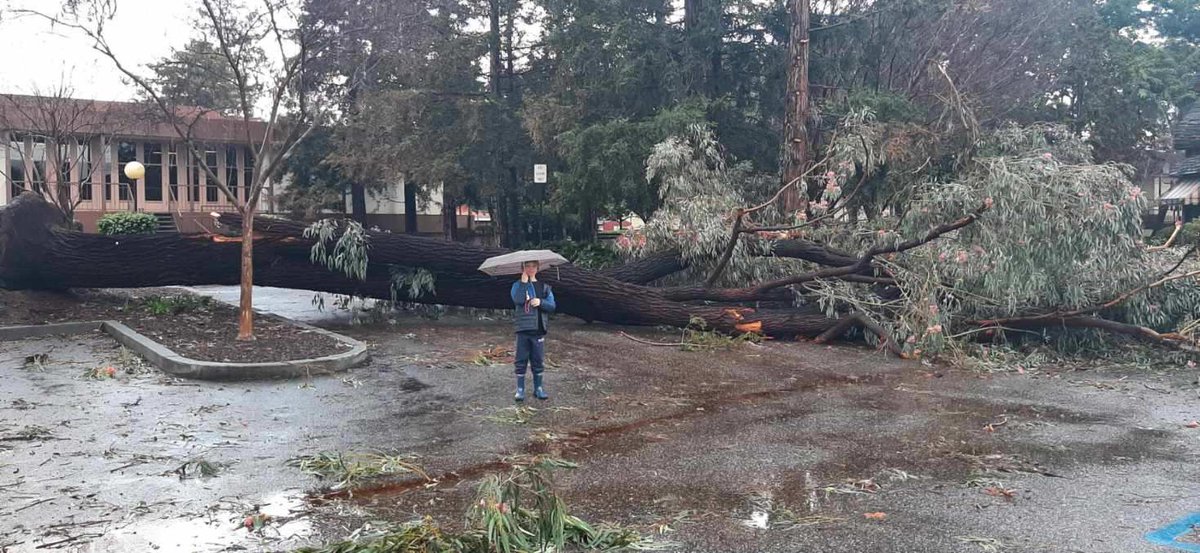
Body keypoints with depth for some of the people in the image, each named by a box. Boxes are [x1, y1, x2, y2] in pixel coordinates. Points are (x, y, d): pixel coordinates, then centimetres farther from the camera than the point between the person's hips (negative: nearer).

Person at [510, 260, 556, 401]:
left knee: (538, 360, 8)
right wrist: (524, 281, -18)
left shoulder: (544, 287, 7)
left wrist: (540, 302, -15)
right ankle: (520, 389, 8)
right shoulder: (518, 285, 1)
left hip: (539, 330, 2)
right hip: (523, 329, -2)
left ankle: (538, 388, 18)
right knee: (521, 360, 1)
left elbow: (552, 306, 2)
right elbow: (518, 300, -20)